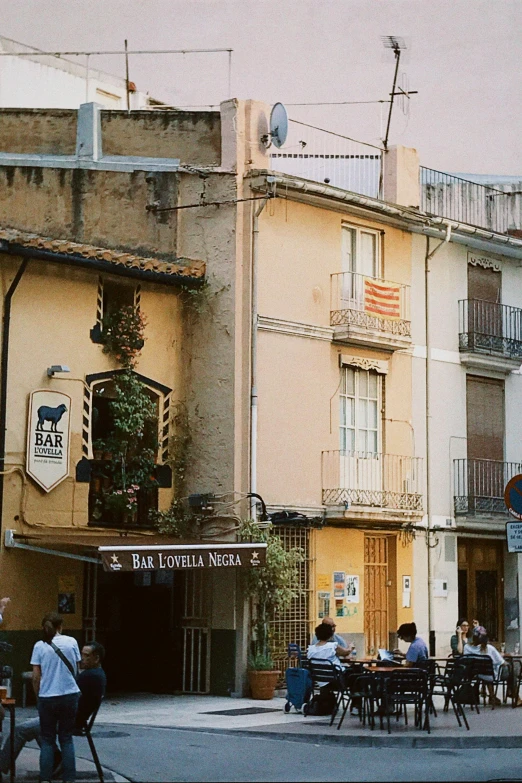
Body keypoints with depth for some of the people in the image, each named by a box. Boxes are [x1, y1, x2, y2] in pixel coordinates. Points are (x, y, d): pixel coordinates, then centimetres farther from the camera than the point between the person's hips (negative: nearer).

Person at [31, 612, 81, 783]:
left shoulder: (40, 646, -5)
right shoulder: (71, 642, -2)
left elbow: (36, 677, -4)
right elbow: (76, 670, 7)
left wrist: (38, 696, 10)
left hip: (47, 697, -1)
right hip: (70, 695, 1)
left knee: (47, 740, 10)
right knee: (66, 738, 11)